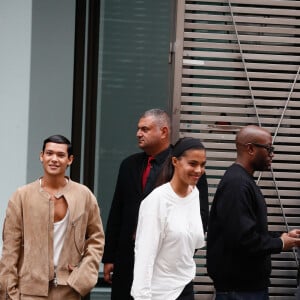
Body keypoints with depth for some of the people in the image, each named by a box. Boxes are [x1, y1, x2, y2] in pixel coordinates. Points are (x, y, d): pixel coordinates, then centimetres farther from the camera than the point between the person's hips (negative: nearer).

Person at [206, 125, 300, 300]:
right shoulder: (237, 183, -19)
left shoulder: (244, 180, 13)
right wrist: (280, 244, -12)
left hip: (250, 282, 10)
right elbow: (242, 238, -26)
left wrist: (283, 236, 8)